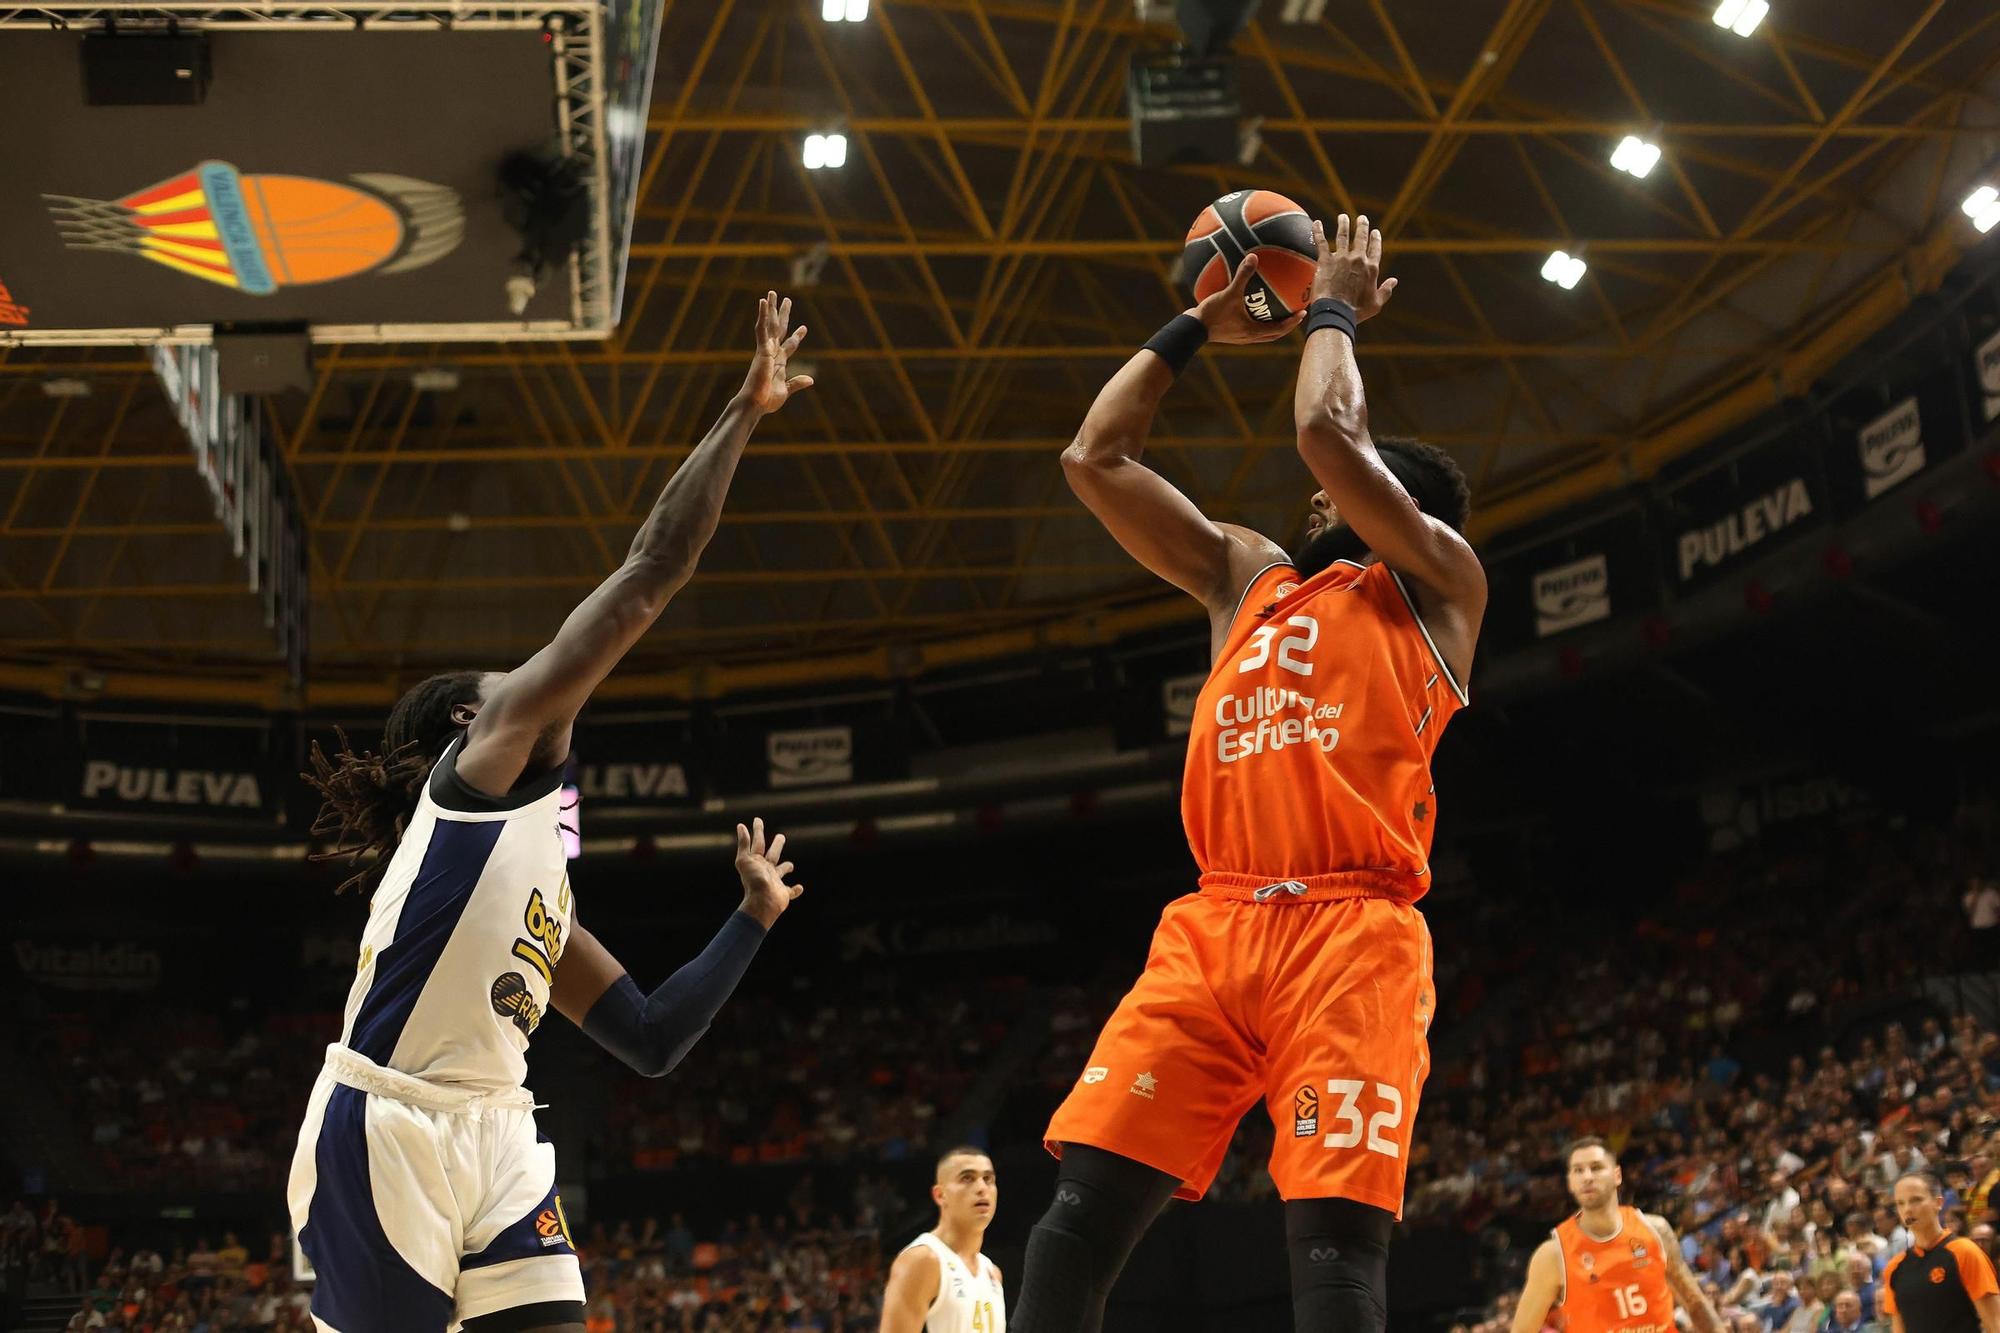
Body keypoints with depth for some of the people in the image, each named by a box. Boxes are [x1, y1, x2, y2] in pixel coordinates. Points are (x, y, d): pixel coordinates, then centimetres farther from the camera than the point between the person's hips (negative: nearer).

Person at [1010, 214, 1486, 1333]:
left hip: (1352, 931, -5)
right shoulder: (1247, 576, 29)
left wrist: (1334, 311, 15)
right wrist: (1199, 327, 30)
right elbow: (1096, 459, 28)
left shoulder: (1438, 582, 12)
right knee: (1085, 1206, -10)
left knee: (1335, 1232, -16)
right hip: (1214, 923, 5)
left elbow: (1327, 431, -2)